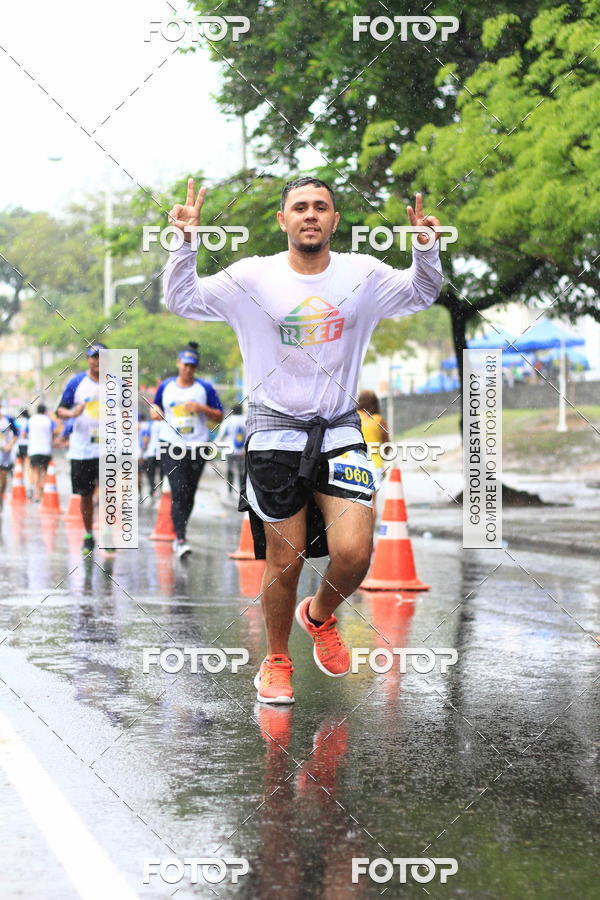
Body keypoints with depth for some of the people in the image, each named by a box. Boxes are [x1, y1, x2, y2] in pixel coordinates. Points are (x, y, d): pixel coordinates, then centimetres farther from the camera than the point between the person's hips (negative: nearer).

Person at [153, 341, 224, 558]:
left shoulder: (205, 388, 3)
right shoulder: (166, 386, 7)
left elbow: (219, 417, 4)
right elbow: (156, 406, 23)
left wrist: (202, 408, -13)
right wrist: (157, 412, 0)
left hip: (197, 446, 1)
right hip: (171, 446, -1)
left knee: (189, 495, 8)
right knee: (178, 492, -14)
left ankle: (179, 536, 26)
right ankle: (181, 539, -19)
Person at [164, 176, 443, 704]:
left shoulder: (363, 275, 2)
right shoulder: (253, 277, -3)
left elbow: (422, 293, 15)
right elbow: (183, 300, -1)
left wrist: (426, 248, -5)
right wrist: (186, 241, -16)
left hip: (340, 432, 1)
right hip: (275, 433, -1)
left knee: (354, 553, -12)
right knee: (284, 561, 3)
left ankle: (320, 616, 23)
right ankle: (277, 661, 27)